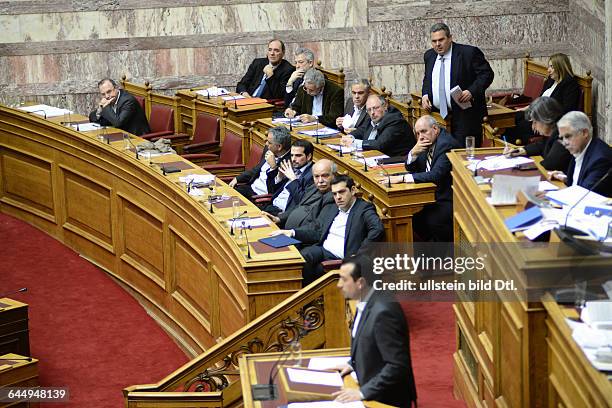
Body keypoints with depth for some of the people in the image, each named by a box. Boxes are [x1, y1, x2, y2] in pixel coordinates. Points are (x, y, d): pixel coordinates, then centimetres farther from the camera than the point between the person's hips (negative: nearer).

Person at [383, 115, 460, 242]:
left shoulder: (447, 144, -20)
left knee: (431, 220, -30)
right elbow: (411, 168, 13)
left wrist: (402, 178, -33)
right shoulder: (429, 142, 8)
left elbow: (436, 175, -31)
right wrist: (414, 152, -10)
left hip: (450, 201, -9)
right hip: (436, 194, 9)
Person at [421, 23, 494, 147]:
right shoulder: (429, 56, 12)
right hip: (438, 116, 6)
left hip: (465, 117, -5)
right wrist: (425, 94, 6)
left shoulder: (469, 53, -7)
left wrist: (471, 91, -21)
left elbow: (487, 74, -7)